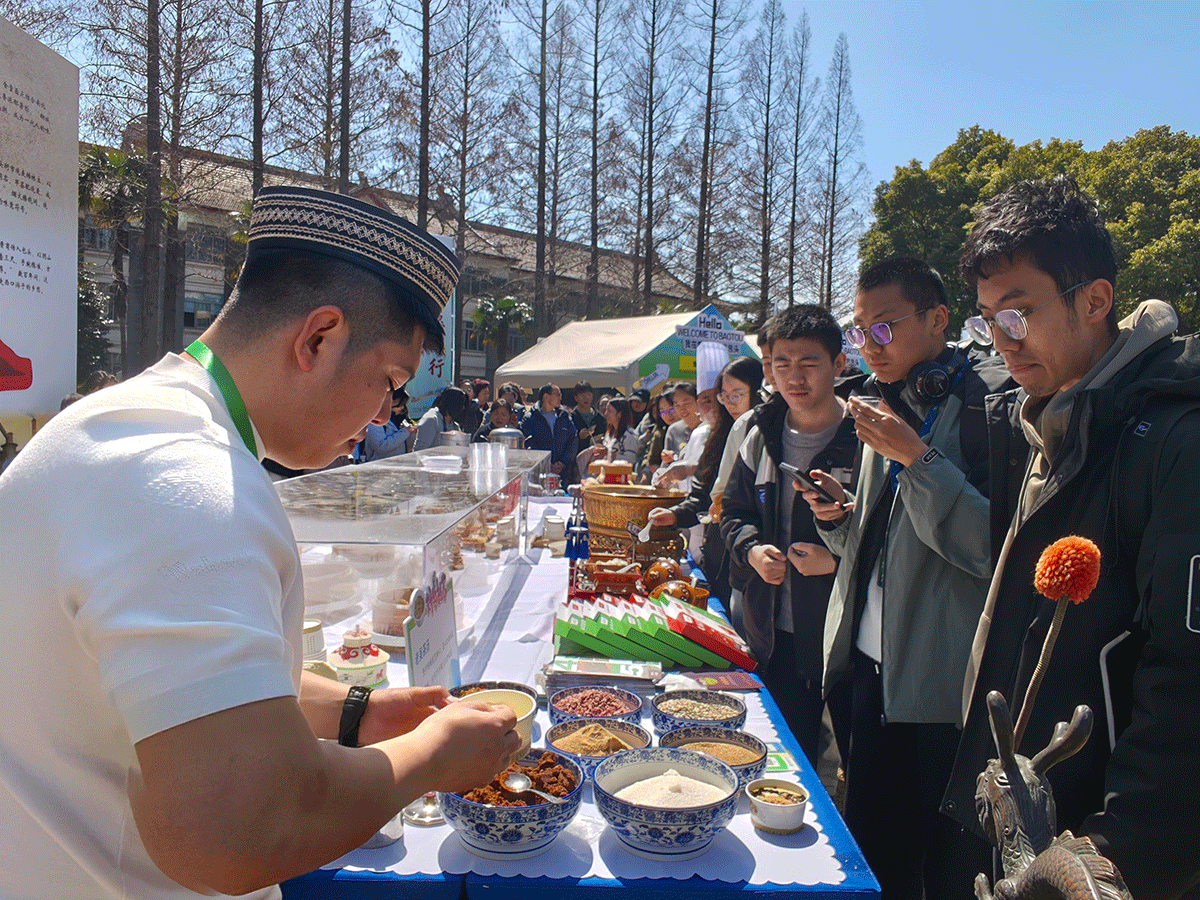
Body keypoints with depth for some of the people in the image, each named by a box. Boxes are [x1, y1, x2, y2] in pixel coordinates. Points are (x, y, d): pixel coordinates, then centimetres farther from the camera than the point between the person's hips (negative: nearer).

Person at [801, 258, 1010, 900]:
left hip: (944, 683, -7)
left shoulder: (988, 401, -12)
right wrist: (841, 515, -1)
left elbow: (999, 546, -21)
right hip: (875, 664, 7)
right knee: (871, 846, 19)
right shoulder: (894, 407, 12)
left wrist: (915, 458, -23)